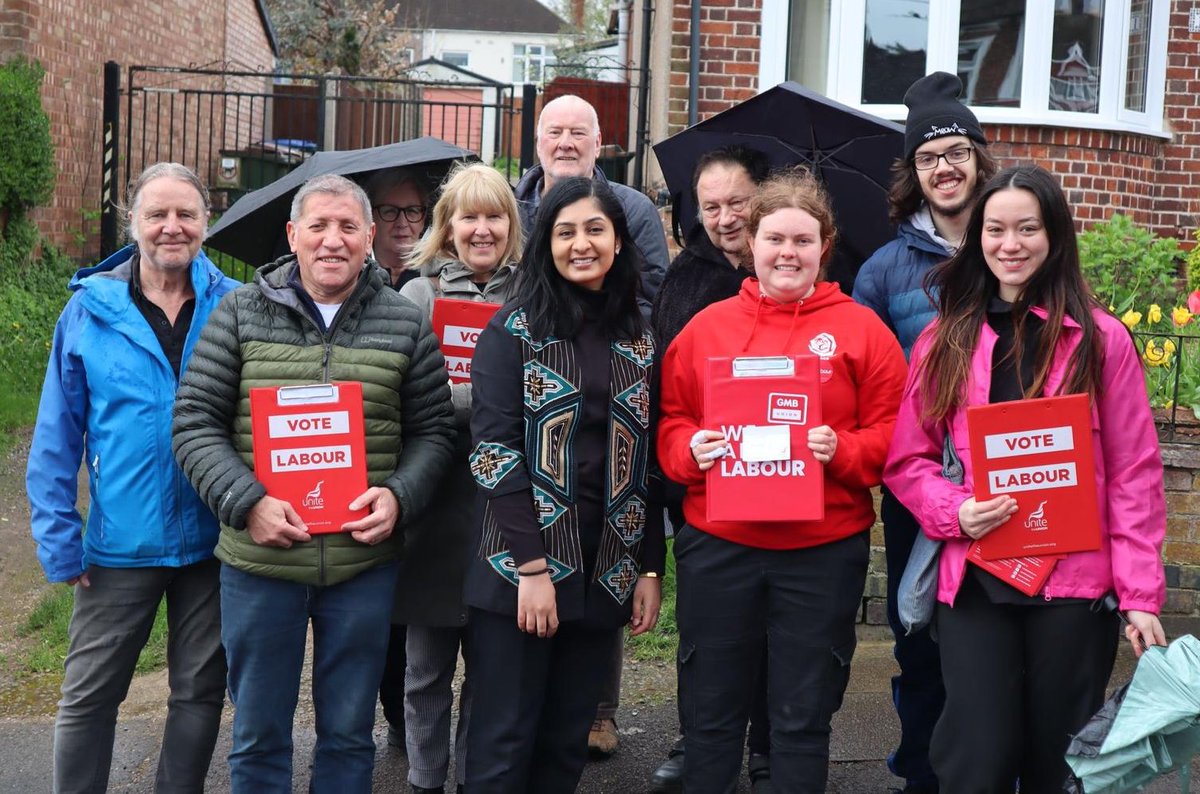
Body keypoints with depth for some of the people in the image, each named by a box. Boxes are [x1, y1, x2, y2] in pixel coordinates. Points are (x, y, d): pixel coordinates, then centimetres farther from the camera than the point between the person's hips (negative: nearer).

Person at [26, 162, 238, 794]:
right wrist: (60, 539, -6)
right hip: (120, 544, -1)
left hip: (212, 541, 1)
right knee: (88, 697, 8)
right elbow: (56, 437, -2)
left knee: (200, 692, 14)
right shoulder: (90, 309, -4)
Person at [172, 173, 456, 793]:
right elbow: (195, 423, -1)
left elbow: (433, 431, 8)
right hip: (259, 562, 0)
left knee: (349, 735, 13)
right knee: (258, 736, 12)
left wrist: (399, 496, -11)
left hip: (364, 562, 1)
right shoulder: (241, 314, 1)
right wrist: (247, 501, -15)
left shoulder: (406, 324, 4)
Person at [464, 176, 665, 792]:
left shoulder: (639, 341, 11)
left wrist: (651, 569, 6)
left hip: (606, 571, 4)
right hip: (520, 567, -4)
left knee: (568, 742, 10)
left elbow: (647, 463, 12)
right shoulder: (514, 329, -3)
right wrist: (532, 566, -17)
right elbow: (494, 450, -10)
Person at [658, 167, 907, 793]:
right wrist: (691, 450, -13)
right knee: (712, 713, 11)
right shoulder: (706, 327, 6)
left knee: (803, 719, 9)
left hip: (824, 550, -1)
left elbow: (892, 435, -1)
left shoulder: (861, 328, 1)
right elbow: (669, 422, 7)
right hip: (717, 547, 1)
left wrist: (842, 450, -19)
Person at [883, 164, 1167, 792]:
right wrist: (954, 511, -13)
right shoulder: (946, 339, 7)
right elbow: (907, 459, 7)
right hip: (973, 581, 1)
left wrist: (1140, 593, -8)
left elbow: (1134, 474, -2)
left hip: (1074, 581, -1)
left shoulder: (1100, 339, 0)